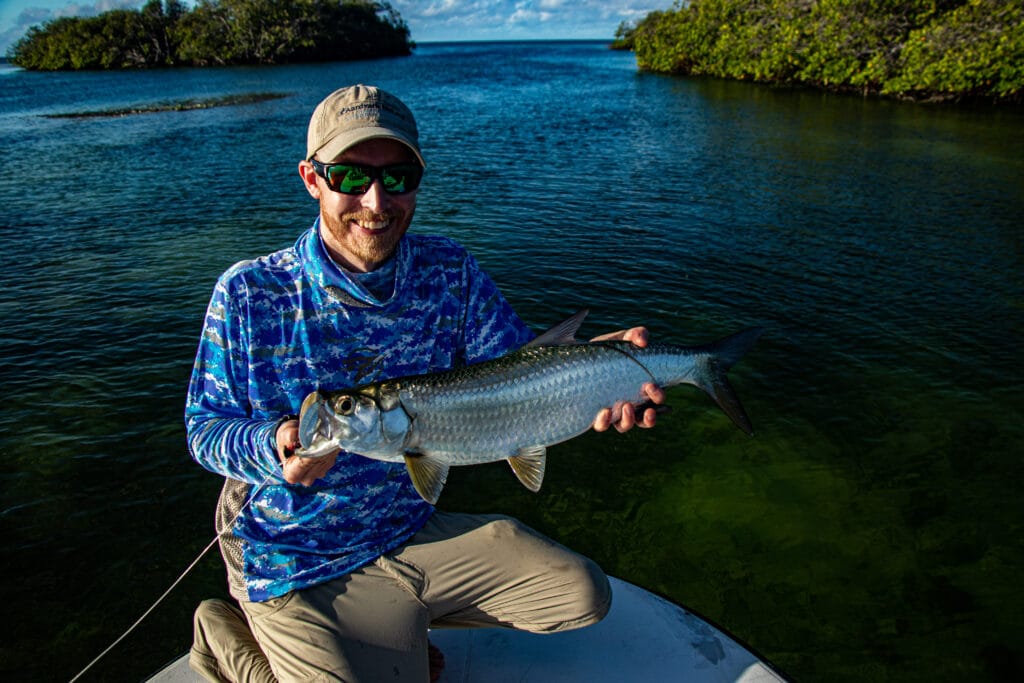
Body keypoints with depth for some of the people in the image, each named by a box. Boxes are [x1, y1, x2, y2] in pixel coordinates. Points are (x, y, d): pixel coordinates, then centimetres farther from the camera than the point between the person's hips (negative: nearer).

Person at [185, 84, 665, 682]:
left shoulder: (450, 272, -8)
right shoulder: (248, 294, -15)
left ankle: (399, 622, 18)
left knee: (584, 595, 7)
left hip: (414, 529, 5)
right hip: (298, 563, -4)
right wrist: (275, 446, -31)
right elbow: (206, 427, -8)